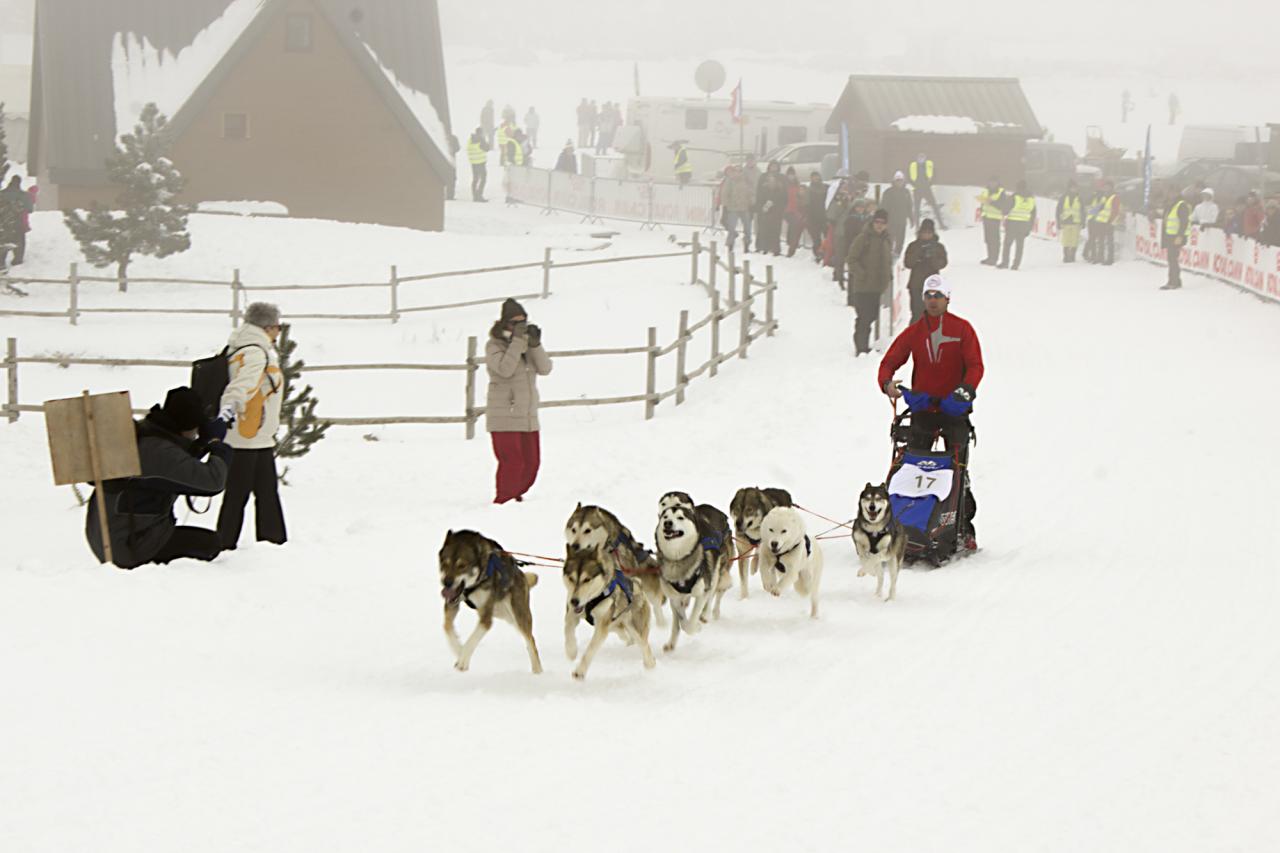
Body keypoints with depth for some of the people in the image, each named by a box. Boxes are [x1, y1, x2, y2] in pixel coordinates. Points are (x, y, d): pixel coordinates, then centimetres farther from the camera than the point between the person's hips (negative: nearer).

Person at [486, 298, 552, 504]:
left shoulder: (527, 343, 12)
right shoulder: (494, 345, -5)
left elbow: (545, 368, 1)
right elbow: (505, 369, -22)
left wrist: (535, 344, -13)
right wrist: (517, 340, -21)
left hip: (528, 416, 6)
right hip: (504, 418, -6)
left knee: (531, 463, 10)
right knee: (512, 463, -12)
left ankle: (516, 496, 26)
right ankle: (503, 502, -3)